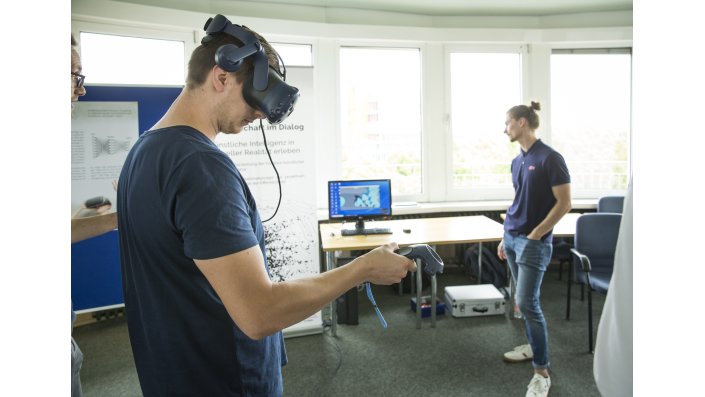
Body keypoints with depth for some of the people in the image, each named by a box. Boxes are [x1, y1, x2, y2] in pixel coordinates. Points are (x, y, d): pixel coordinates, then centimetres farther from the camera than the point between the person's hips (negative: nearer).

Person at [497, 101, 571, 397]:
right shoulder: (517, 161, 9)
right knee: (523, 299, 16)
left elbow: (564, 203, -14)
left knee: (527, 303, -9)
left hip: (533, 241, -8)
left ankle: (542, 372, 2)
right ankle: (534, 346, 33)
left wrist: (535, 235, -16)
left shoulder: (550, 158, -14)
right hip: (513, 238, 8)